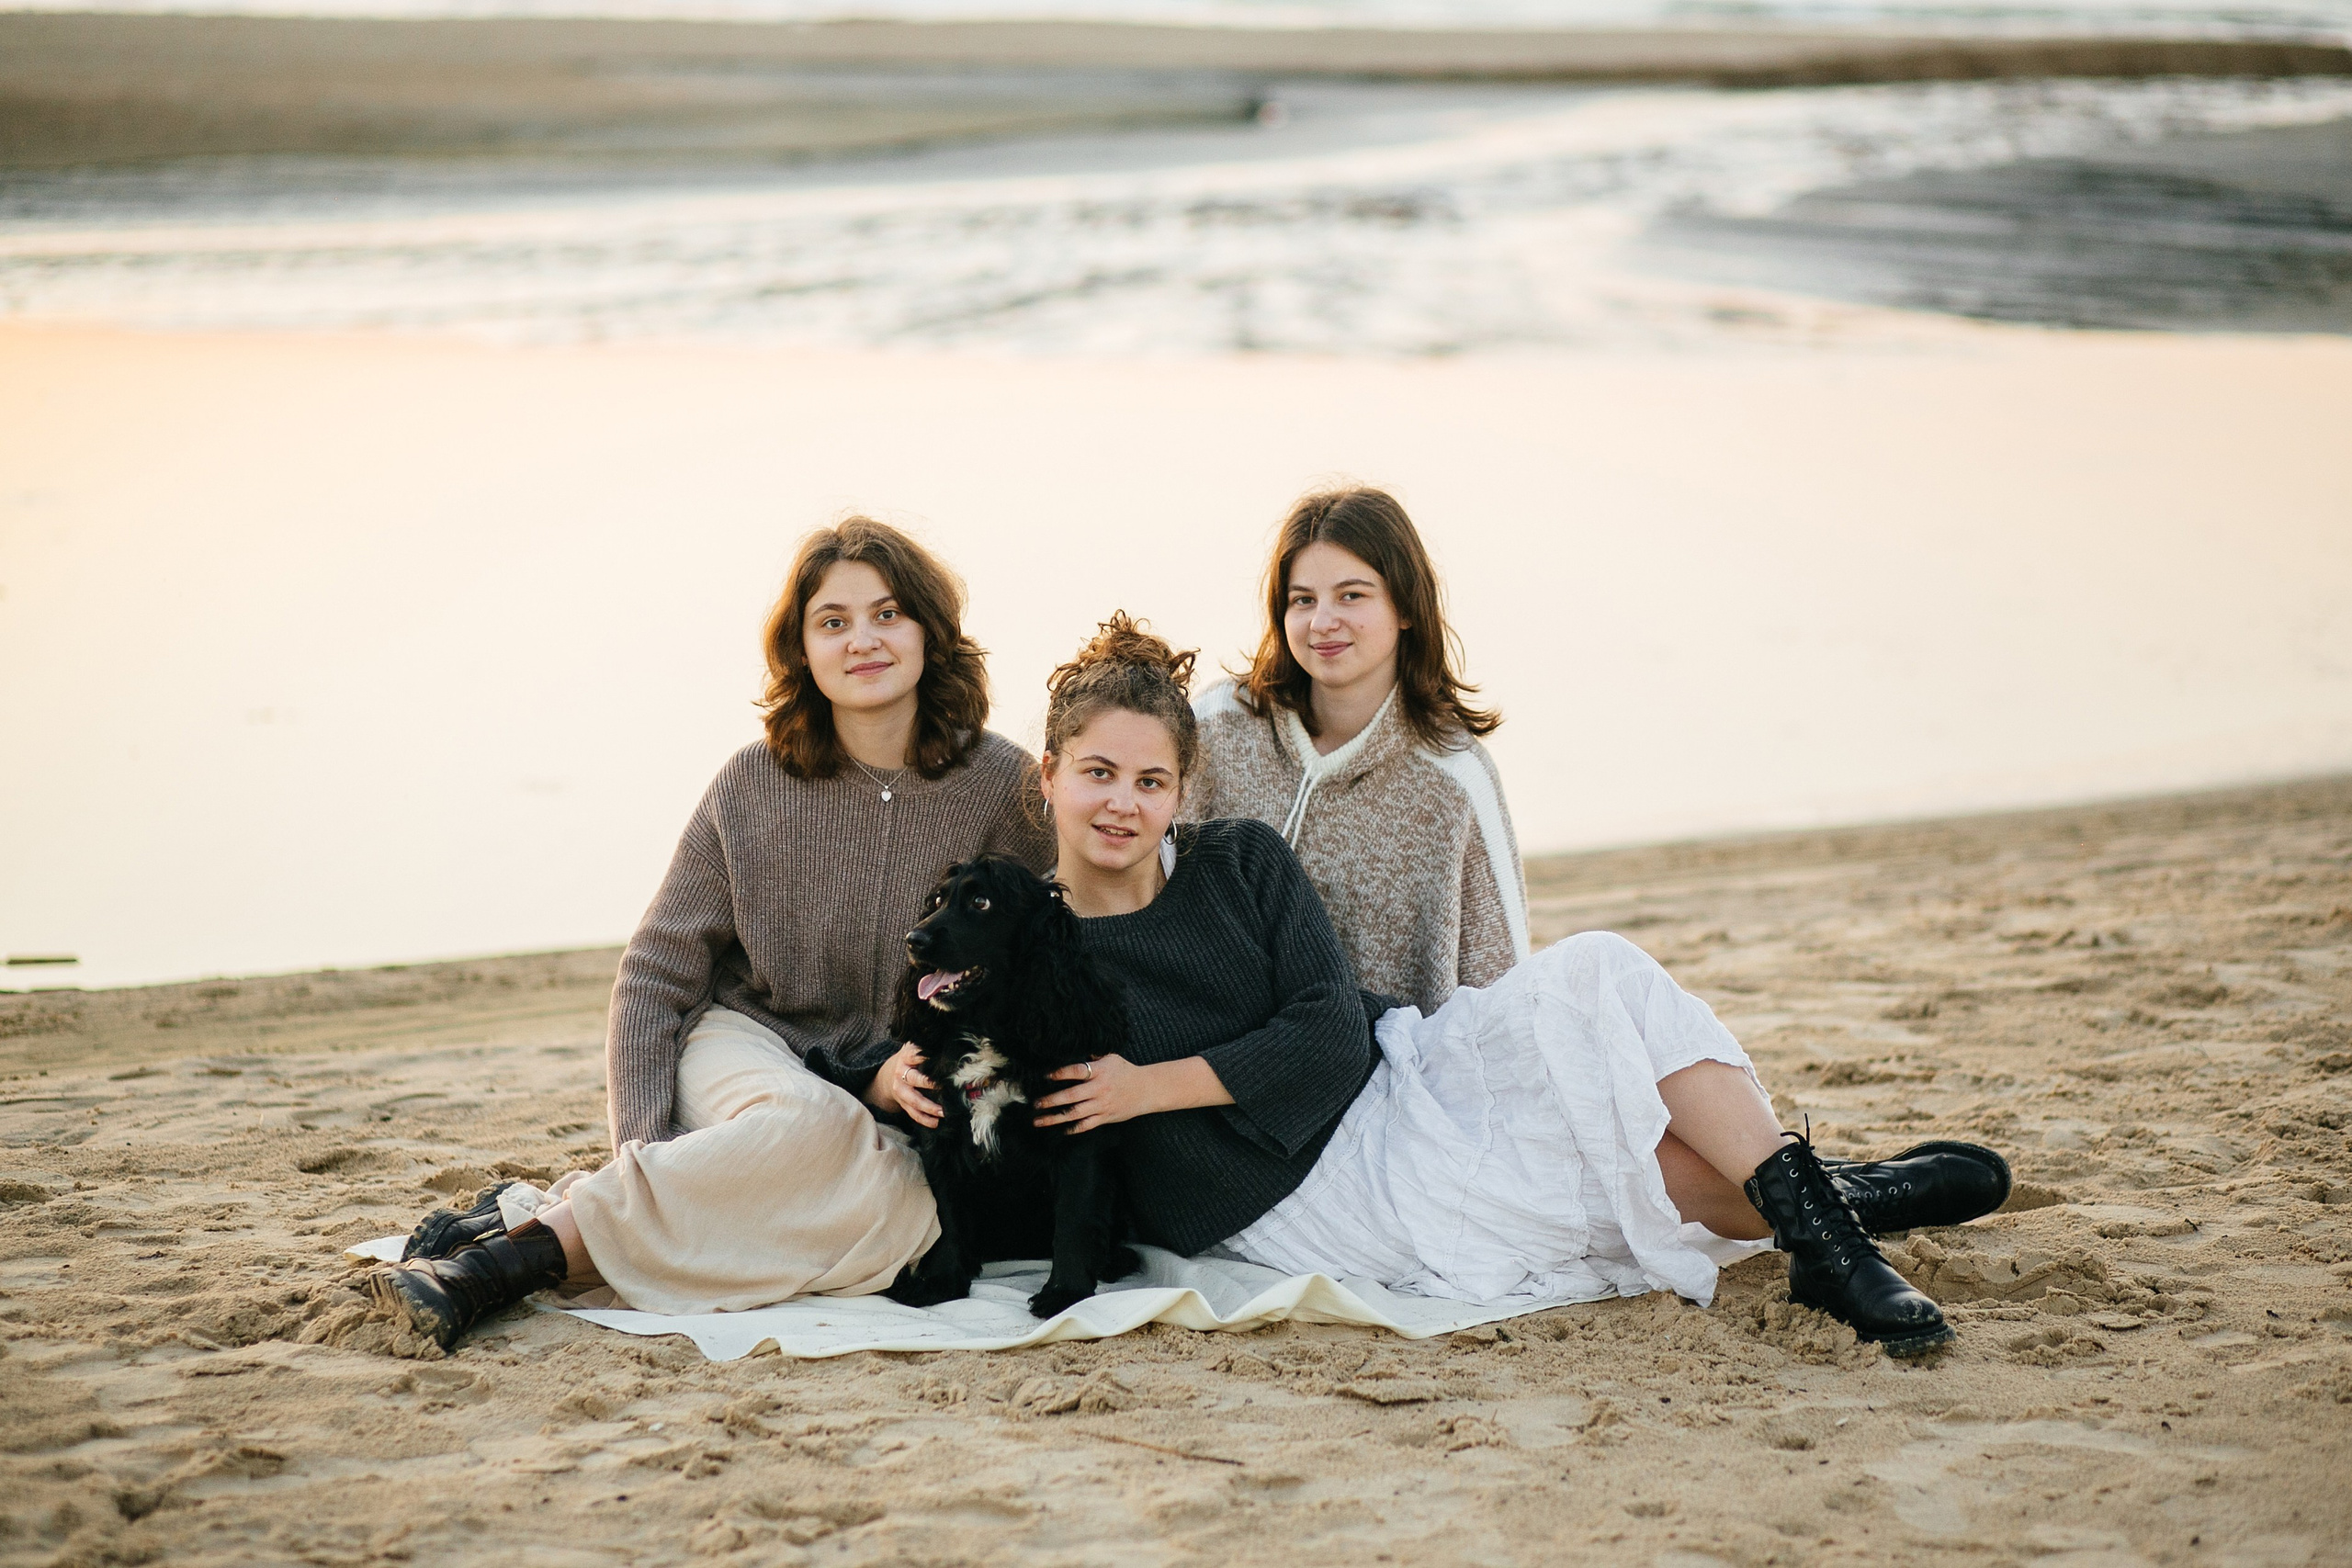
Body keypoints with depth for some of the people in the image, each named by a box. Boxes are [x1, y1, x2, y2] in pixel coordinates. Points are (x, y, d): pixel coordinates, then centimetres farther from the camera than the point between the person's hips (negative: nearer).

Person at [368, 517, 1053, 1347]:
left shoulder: (1003, 785, -5)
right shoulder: (754, 785, -5)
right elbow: (655, 973, -2)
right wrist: (642, 1150, -15)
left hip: (904, 1096, 1)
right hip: (747, 1048, -1)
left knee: (904, 1205, -36)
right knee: (813, 1122, -39)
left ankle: (566, 1225, -33)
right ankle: (518, 1245, -34)